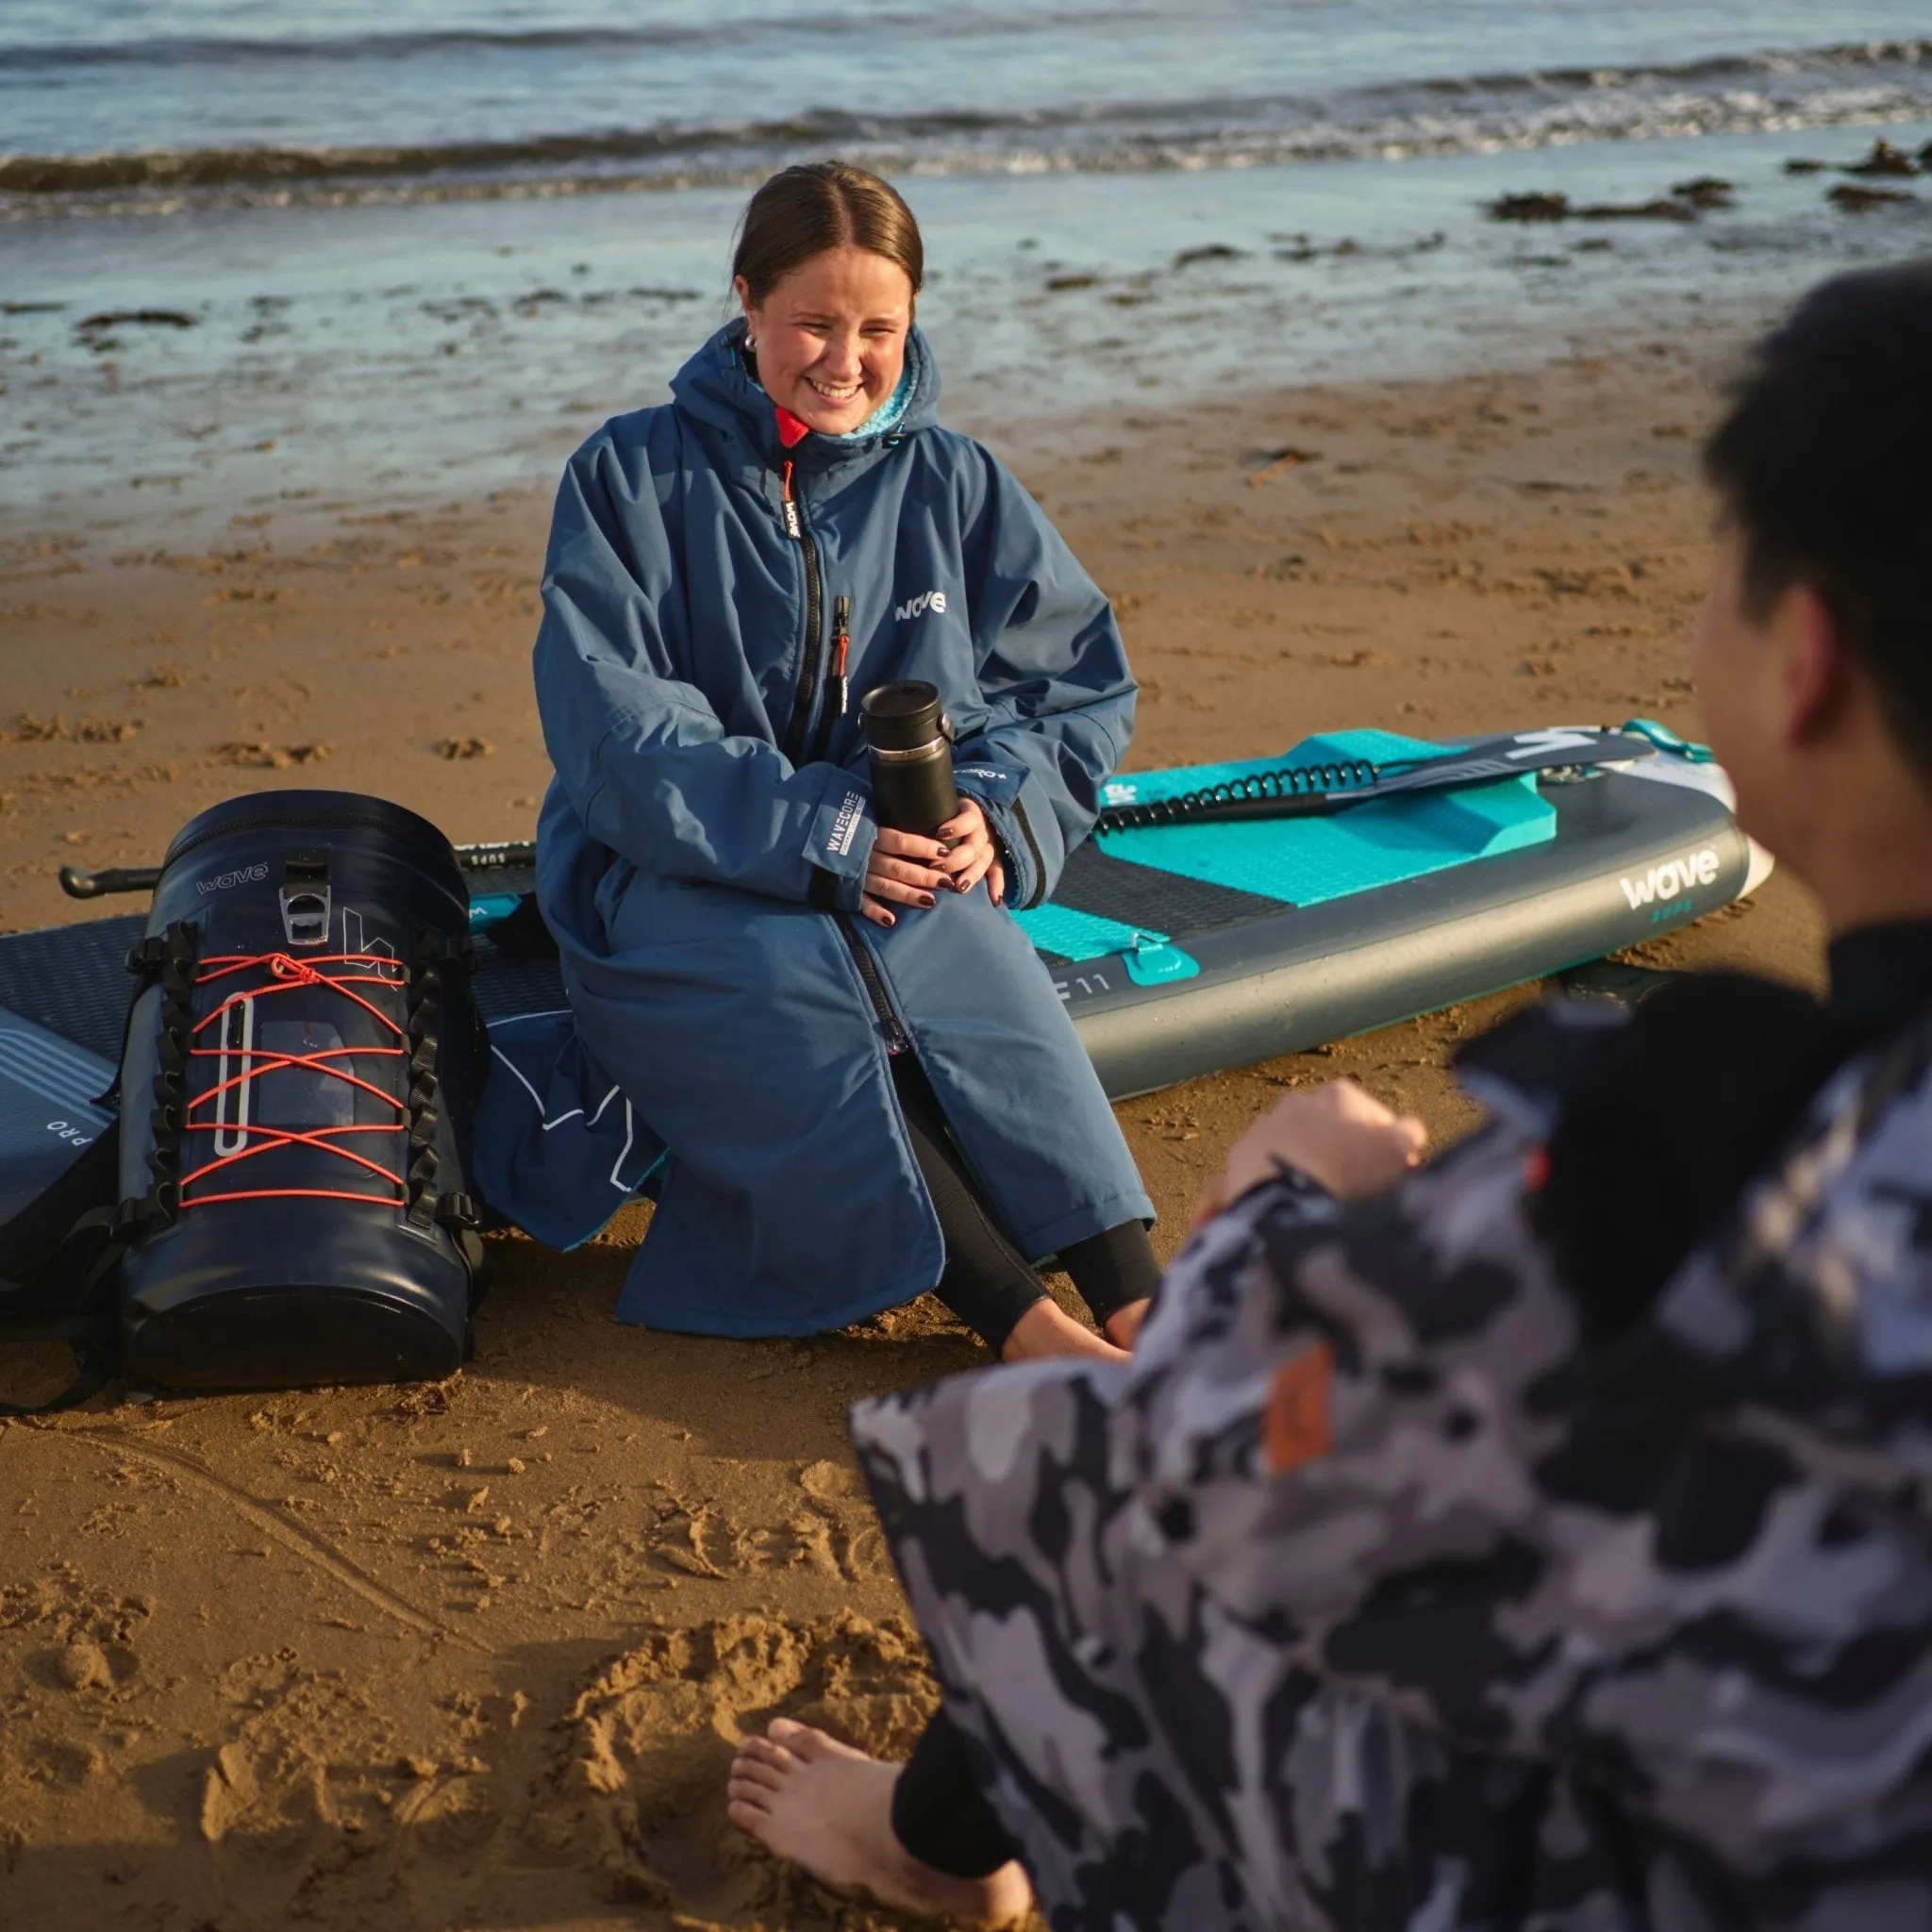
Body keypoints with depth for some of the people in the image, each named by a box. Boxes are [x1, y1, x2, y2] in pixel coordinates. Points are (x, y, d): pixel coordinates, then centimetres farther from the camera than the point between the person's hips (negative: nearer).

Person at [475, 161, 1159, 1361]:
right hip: (674, 881, -2)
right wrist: (819, 834, -20)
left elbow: (1083, 682, 12)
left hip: (903, 870, 2)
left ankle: (1136, 1312, -47)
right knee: (795, 993, -36)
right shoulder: (632, 477, 3)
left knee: (973, 966, -34)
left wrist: (997, 810, -10)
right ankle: (1030, 1335, -47)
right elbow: (612, 728, -8)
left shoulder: (954, 485, 11)